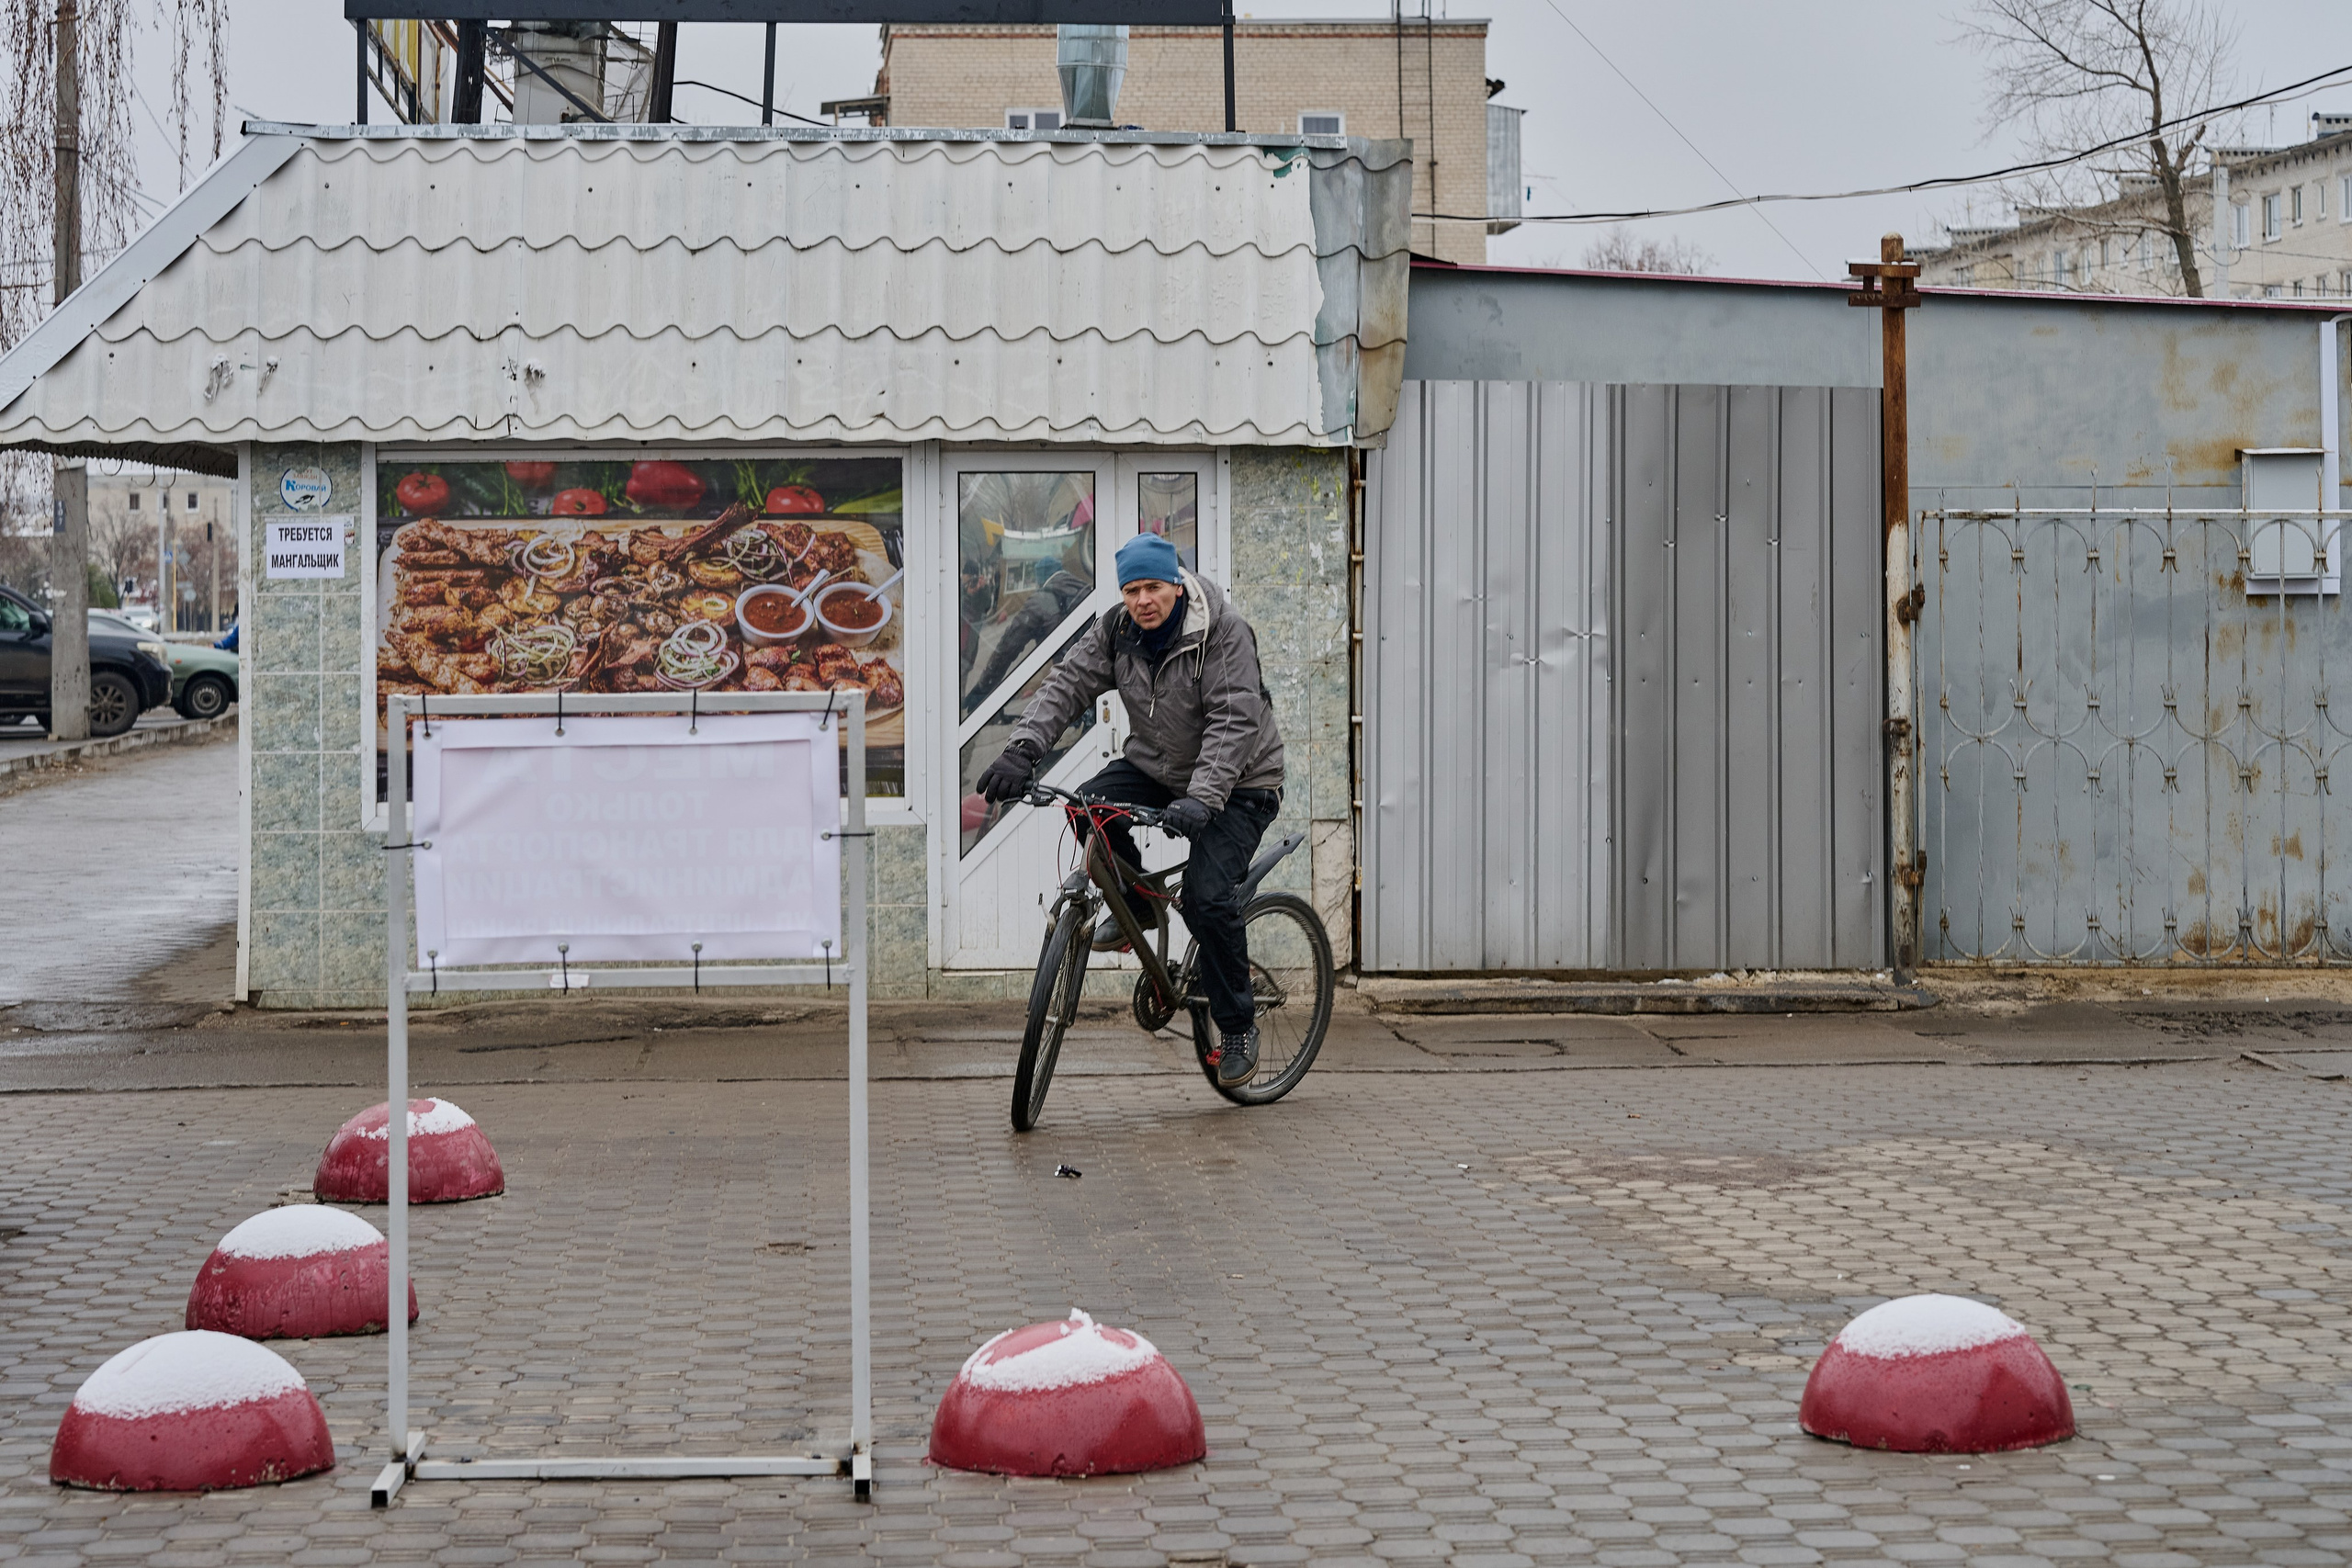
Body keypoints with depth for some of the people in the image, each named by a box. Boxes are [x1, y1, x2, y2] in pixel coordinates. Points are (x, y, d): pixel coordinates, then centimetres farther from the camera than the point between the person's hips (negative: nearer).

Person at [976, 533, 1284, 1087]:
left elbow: (1234, 722, -30)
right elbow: (1069, 682, -12)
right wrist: (1022, 749, -28)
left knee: (1208, 898, -21)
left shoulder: (1225, 633, -23)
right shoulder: (1118, 630, -6)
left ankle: (1238, 1027, -2)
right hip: (1155, 767, 6)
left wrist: (1199, 800, -42)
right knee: (1088, 807, -22)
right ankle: (1136, 906, 6)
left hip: (1236, 783, -6)